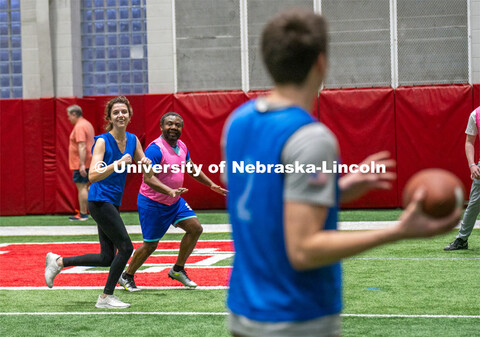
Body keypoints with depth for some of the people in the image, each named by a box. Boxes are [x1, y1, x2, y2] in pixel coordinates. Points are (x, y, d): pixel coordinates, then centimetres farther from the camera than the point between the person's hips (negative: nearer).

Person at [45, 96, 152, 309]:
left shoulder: (132, 140, 7)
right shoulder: (102, 141, -13)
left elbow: (144, 168, 18)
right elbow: (93, 175, -22)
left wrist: (146, 162, -5)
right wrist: (117, 164, -33)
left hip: (112, 203, 8)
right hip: (100, 201, -8)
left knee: (107, 258, 8)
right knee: (125, 247, -10)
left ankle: (58, 261, 22)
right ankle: (106, 297, 2)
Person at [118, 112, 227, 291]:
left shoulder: (181, 146, 3)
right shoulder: (155, 149, -23)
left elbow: (192, 169, 20)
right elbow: (148, 177, -32)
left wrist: (212, 185, 17)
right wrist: (170, 191, -44)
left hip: (174, 202, 8)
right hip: (153, 203, -8)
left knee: (195, 228, -1)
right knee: (150, 245, -1)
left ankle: (178, 270, 12)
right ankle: (127, 276, 20)